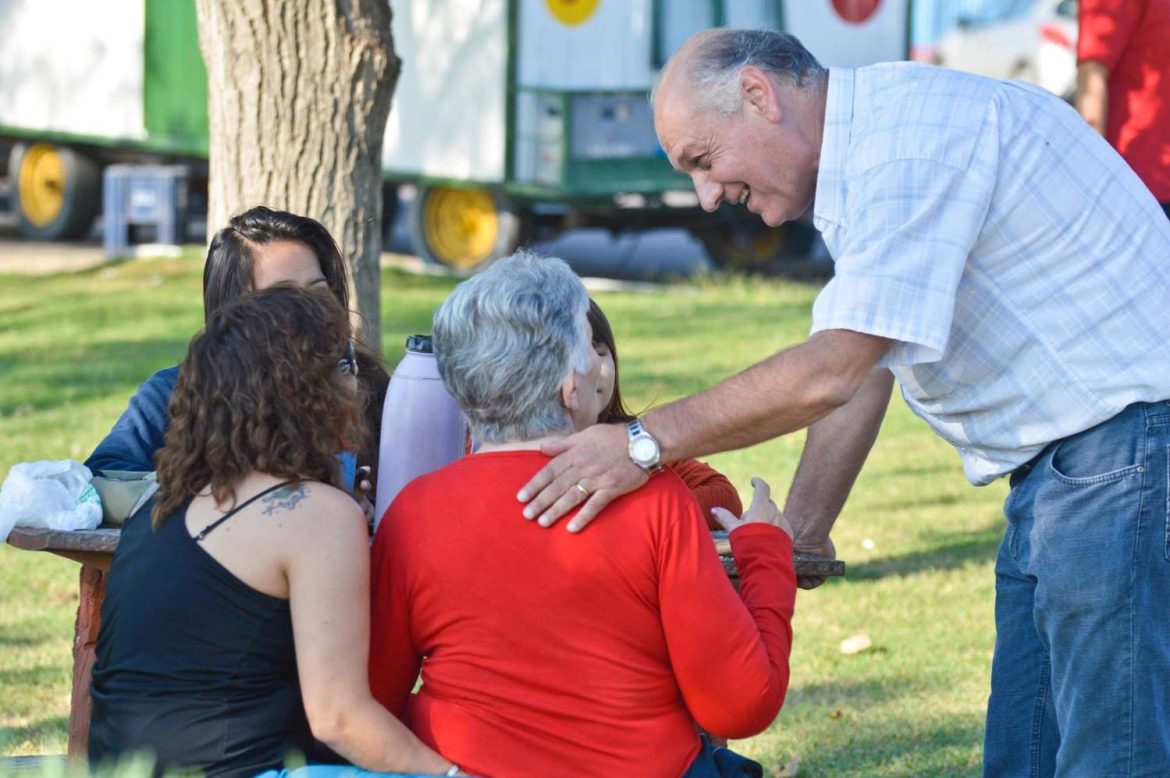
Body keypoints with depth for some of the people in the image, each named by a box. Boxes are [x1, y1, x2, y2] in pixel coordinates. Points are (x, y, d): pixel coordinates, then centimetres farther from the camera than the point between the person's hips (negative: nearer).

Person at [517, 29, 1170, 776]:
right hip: (1055, 467, 11)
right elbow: (859, 376, 18)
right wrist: (798, 536, 11)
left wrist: (645, 442, -16)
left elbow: (833, 371, -22)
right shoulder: (869, 155, 16)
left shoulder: (908, 134, -18)